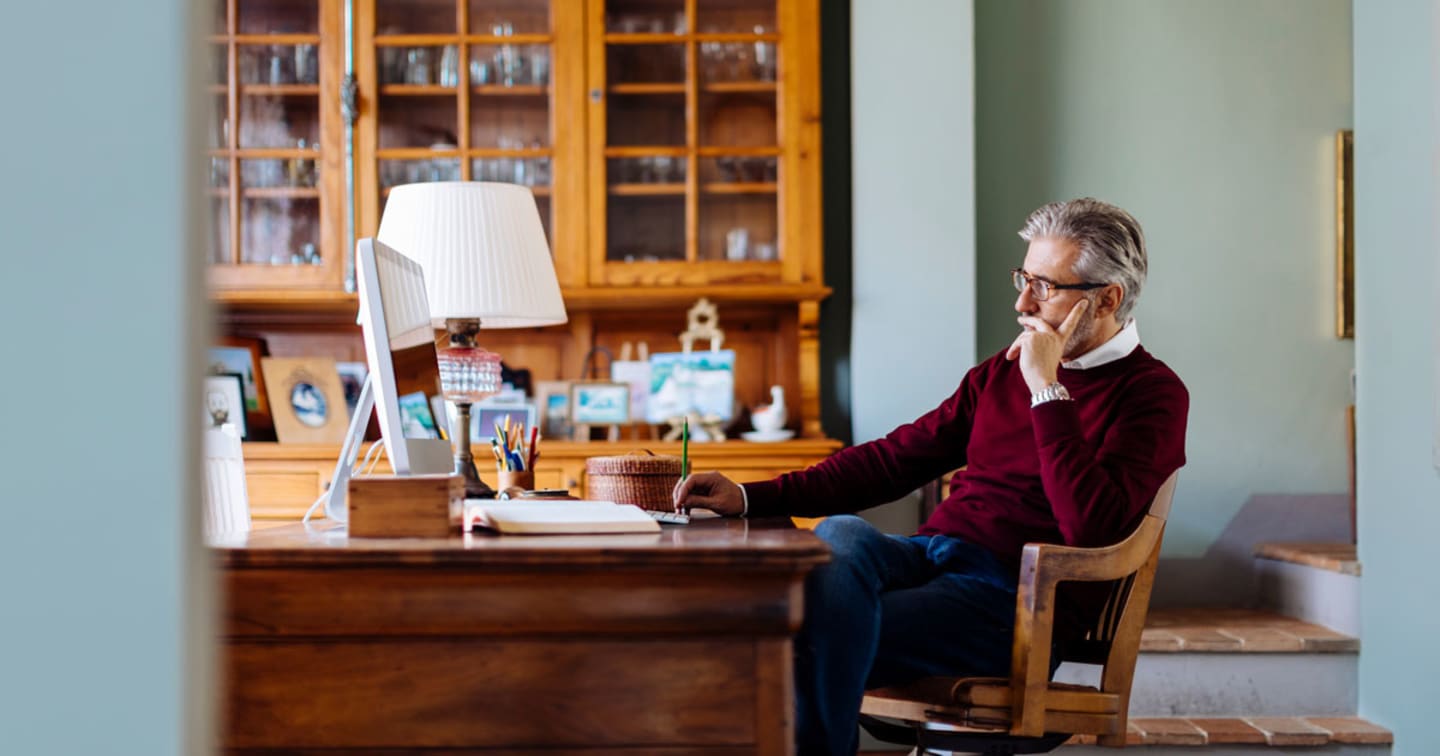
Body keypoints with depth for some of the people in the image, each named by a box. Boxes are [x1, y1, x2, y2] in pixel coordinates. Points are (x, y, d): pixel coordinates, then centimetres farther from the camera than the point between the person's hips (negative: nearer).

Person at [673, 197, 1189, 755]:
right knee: (838, 533, -30)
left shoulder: (1153, 394, -1)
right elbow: (895, 458, 17)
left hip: (1011, 595, -6)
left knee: (820, 641, -29)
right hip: (931, 555, 6)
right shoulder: (1002, 370, 20)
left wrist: (1048, 389, -14)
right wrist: (750, 497, 7)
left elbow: (1090, 528, -17)